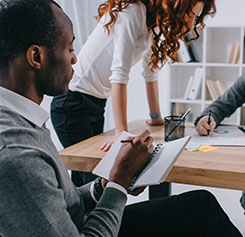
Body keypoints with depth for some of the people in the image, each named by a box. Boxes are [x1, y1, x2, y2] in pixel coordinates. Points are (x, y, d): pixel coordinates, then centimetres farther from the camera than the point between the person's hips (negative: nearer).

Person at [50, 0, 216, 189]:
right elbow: (119, 73, -30)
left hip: (97, 103, 8)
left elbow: (151, 72, 14)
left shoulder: (156, 24, 4)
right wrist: (121, 132, -34)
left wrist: (156, 117, 17)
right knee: (91, 180, -8)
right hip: (72, 104, -8)